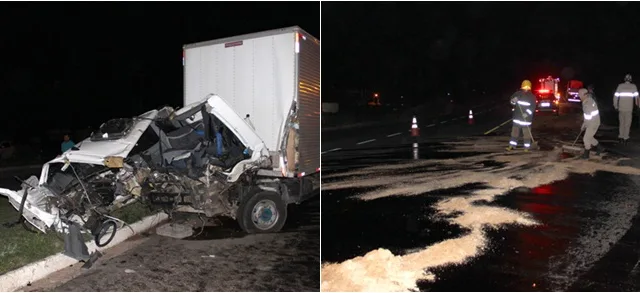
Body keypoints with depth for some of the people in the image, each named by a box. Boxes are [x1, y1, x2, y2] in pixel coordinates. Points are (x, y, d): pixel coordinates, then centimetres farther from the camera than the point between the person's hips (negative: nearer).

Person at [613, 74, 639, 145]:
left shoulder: (620, 86, 0)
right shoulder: (633, 86, -4)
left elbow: (616, 96, 0)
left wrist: (615, 106, 11)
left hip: (621, 108, 2)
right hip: (629, 109, -2)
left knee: (621, 123, 14)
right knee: (627, 124, 5)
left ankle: (621, 137, 15)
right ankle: (625, 138, 6)